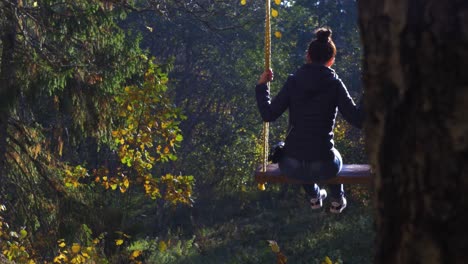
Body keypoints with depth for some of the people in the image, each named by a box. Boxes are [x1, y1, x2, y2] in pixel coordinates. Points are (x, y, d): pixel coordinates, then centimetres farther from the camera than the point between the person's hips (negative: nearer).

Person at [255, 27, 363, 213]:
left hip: (291, 167, 1)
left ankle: (314, 196, 51)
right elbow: (358, 119, -9)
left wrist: (261, 86, 10)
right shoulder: (334, 84, -5)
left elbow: (268, 115, -4)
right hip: (323, 168, -1)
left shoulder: (294, 81, -3)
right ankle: (337, 200, 47)